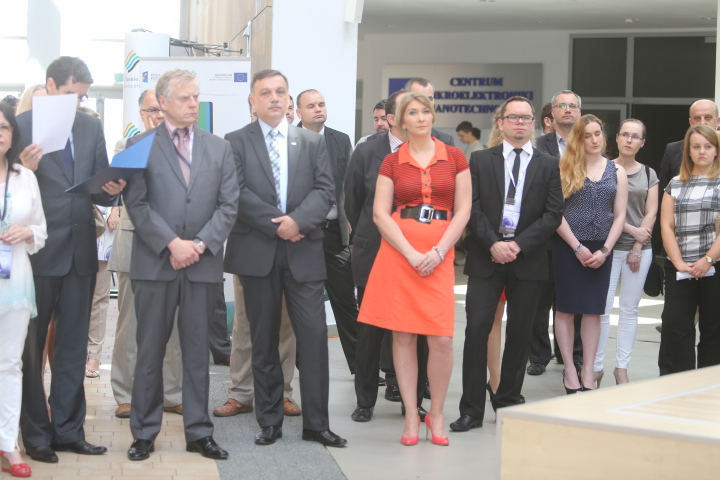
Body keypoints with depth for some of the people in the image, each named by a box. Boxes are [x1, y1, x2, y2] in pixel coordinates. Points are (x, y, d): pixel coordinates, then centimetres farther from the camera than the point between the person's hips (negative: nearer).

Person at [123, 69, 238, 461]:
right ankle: (144, 433, 12)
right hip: (154, 264, -2)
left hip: (202, 265, 2)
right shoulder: (141, 145, 3)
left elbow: (228, 205, 5)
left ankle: (198, 433, 14)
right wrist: (172, 244, -15)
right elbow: (137, 204, -6)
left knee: (198, 352, 7)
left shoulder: (219, 148, 11)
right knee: (149, 352, 3)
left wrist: (200, 244, -8)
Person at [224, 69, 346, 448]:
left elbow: (325, 190, 1)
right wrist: (276, 224, -13)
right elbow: (238, 193, -6)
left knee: (314, 336, -4)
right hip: (257, 253, -1)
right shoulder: (236, 142, 5)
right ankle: (269, 422, 15)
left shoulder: (313, 143, 12)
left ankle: (316, 423, 3)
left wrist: (298, 221, -15)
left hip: (303, 251, 1)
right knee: (264, 341, 6)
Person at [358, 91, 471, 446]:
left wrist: (438, 252, -8)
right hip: (398, 252, 0)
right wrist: (412, 254, -10)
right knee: (403, 335, 1)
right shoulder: (392, 162, 7)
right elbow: (380, 213, 1)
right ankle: (411, 416, 12)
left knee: (441, 339, -8)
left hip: (439, 254, 0)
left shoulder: (455, 158, 8)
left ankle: (436, 414, 11)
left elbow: (463, 210, 4)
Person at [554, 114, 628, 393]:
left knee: (593, 310, 4)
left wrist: (604, 250, -7)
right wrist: (578, 247, -11)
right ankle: (569, 369, 8)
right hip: (568, 247, -2)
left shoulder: (617, 172, 8)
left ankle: (588, 370, 10)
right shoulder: (564, 169, -1)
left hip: (601, 249, 2)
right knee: (566, 308, 1)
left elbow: (619, 216, 4)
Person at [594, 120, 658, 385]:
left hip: (640, 248, 3)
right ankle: (596, 367, 0)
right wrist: (632, 230, -12)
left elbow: (651, 213, 5)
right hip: (610, 246, -3)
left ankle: (621, 368, 12)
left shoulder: (649, 174, 10)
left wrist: (637, 248, -5)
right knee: (602, 308, -6)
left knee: (630, 309, 6)